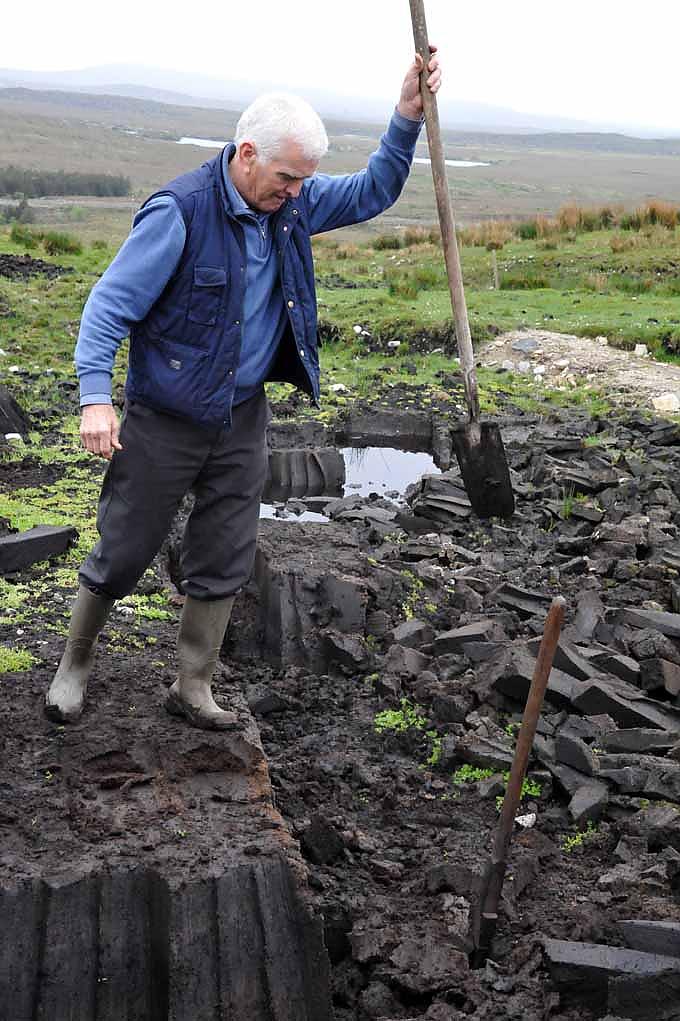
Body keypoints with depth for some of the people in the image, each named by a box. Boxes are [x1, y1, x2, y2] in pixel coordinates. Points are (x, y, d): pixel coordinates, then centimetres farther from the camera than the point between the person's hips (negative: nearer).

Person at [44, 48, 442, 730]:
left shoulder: (292, 204, 0)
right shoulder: (180, 211, -21)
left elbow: (370, 193, 12)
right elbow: (110, 303, -19)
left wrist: (407, 120, -3)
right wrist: (96, 397, -29)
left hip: (242, 421, 6)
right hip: (164, 423, -6)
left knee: (223, 564, 11)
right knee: (121, 556, 7)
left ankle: (192, 689, 27)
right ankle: (74, 666, 30)